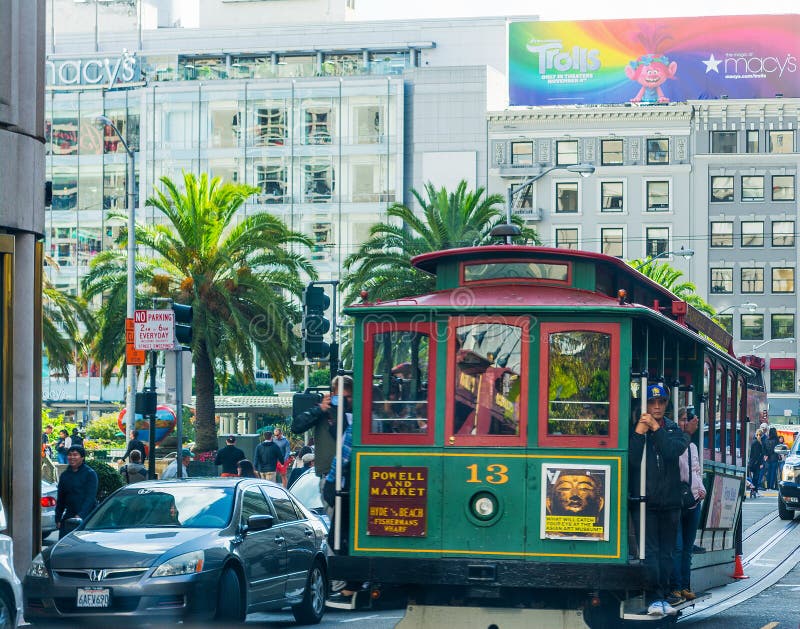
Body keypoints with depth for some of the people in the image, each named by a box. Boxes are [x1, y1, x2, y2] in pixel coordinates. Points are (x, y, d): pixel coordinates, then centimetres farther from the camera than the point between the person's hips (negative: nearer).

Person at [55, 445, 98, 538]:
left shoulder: (90, 474, -4)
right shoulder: (64, 475, 13)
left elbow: (90, 497, -11)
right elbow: (60, 499, 18)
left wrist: (80, 515, -21)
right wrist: (58, 519, 12)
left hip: (86, 517, -5)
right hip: (68, 516, 5)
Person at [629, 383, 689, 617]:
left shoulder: (674, 431, 10)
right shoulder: (636, 430, 4)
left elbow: (675, 450, -12)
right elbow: (631, 460, -10)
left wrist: (656, 428, -17)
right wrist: (639, 433, -19)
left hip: (669, 501, 3)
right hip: (645, 500, -3)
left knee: (666, 552, 7)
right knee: (650, 551, -9)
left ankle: (663, 594, 13)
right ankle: (655, 598, -12)